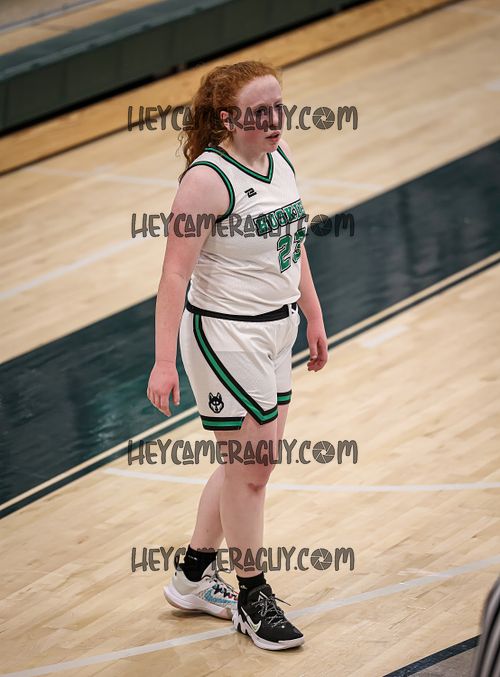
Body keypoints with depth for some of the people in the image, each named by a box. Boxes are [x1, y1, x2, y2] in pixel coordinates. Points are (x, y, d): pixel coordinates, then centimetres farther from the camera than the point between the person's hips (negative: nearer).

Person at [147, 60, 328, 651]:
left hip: (275, 331, 9)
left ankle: (192, 578, 33)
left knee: (247, 463, 17)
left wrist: (313, 317, 19)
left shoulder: (282, 159, 3)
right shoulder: (208, 178, -22)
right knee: (250, 468, 1)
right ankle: (251, 596, 19)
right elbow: (175, 272, -23)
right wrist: (164, 361, -27)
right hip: (225, 336, -8)